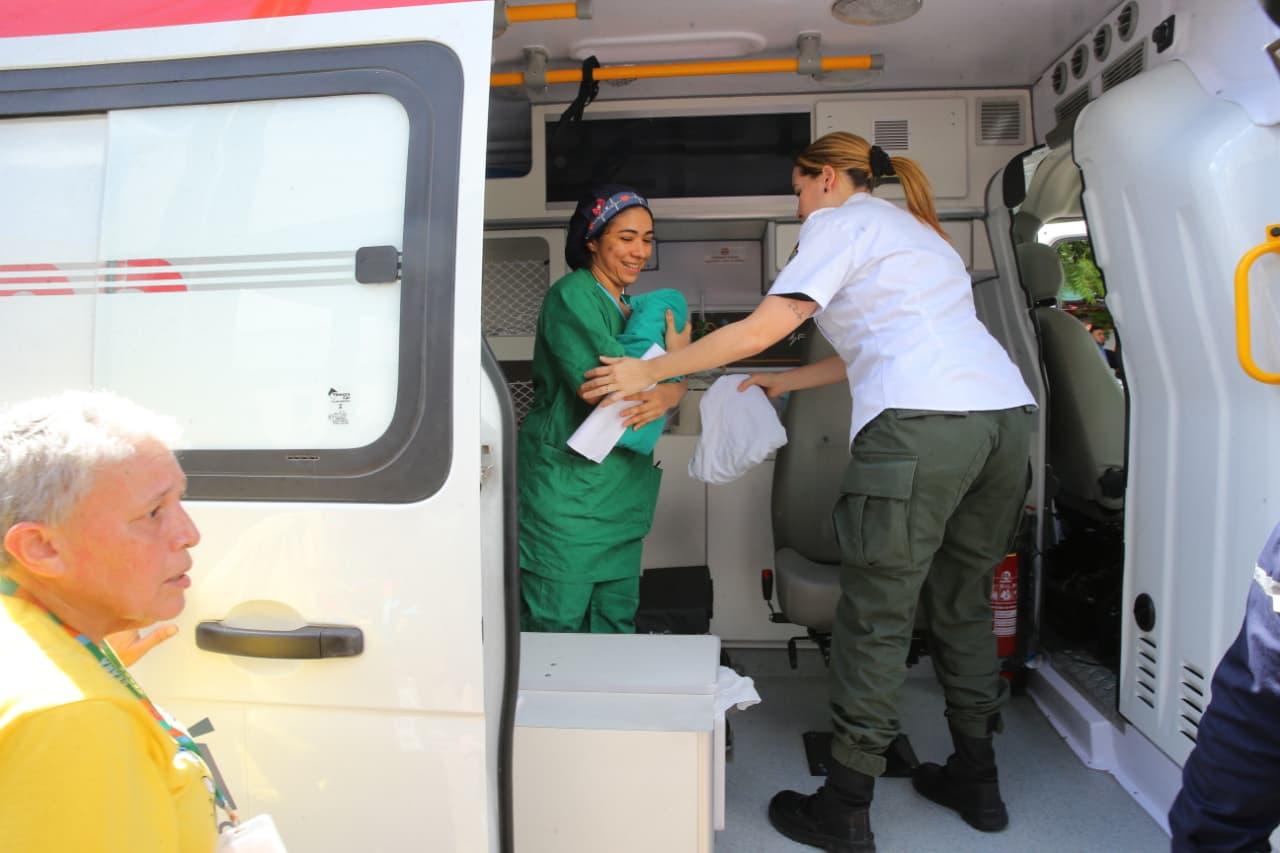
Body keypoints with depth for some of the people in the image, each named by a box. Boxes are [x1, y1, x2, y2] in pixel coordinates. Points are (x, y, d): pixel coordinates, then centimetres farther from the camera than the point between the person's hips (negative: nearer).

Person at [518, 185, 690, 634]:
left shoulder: (635, 306, 16)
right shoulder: (571, 297, -10)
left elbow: (677, 382, 8)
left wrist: (664, 398, -17)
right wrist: (669, 356, -6)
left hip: (621, 490, 8)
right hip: (564, 486, -8)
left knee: (616, 624, 13)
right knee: (556, 627, -2)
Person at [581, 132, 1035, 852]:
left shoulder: (842, 221, 7)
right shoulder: (916, 230, 32)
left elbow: (760, 330, -2)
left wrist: (648, 373, 4)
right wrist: (784, 383, 40)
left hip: (921, 424, -9)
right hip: (1008, 411, 9)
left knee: (876, 615, -1)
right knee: (962, 600, 19)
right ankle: (976, 780, 31)